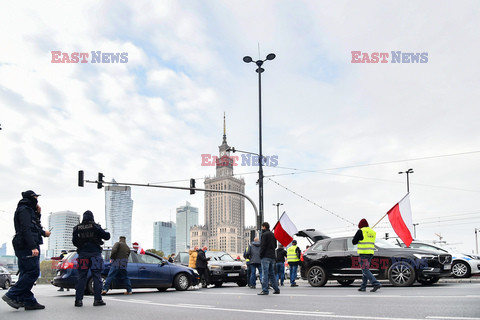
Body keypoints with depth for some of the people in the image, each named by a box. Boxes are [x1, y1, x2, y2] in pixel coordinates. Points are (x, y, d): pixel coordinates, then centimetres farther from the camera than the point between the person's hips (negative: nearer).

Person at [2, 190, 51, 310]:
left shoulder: (29, 210, 23)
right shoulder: (24, 210, -7)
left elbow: (35, 227, 25)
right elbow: (26, 230, -19)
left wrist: (38, 214, 15)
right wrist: (33, 247, -26)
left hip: (25, 247, 10)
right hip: (27, 246, -10)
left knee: (26, 273, 6)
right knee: (33, 272, -13)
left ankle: (29, 301, 7)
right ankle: (11, 295, -11)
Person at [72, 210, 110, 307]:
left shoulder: (77, 228, 5)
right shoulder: (95, 227, -3)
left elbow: (74, 242, 11)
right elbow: (106, 236, -2)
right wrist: (107, 233, 20)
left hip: (83, 254, 2)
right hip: (95, 254, -2)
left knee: (81, 277, 7)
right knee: (97, 277, 1)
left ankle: (78, 300, 3)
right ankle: (97, 299, -1)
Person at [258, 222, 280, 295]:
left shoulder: (264, 234, -9)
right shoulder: (273, 234, 17)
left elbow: (263, 246, -14)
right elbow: (275, 245, 21)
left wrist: (261, 255, -8)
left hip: (266, 256, -8)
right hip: (272, 256, 8)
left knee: (265, 274, -8)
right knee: (271, 273, 14)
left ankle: (265, 290, -11)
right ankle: (276, 289, 14)